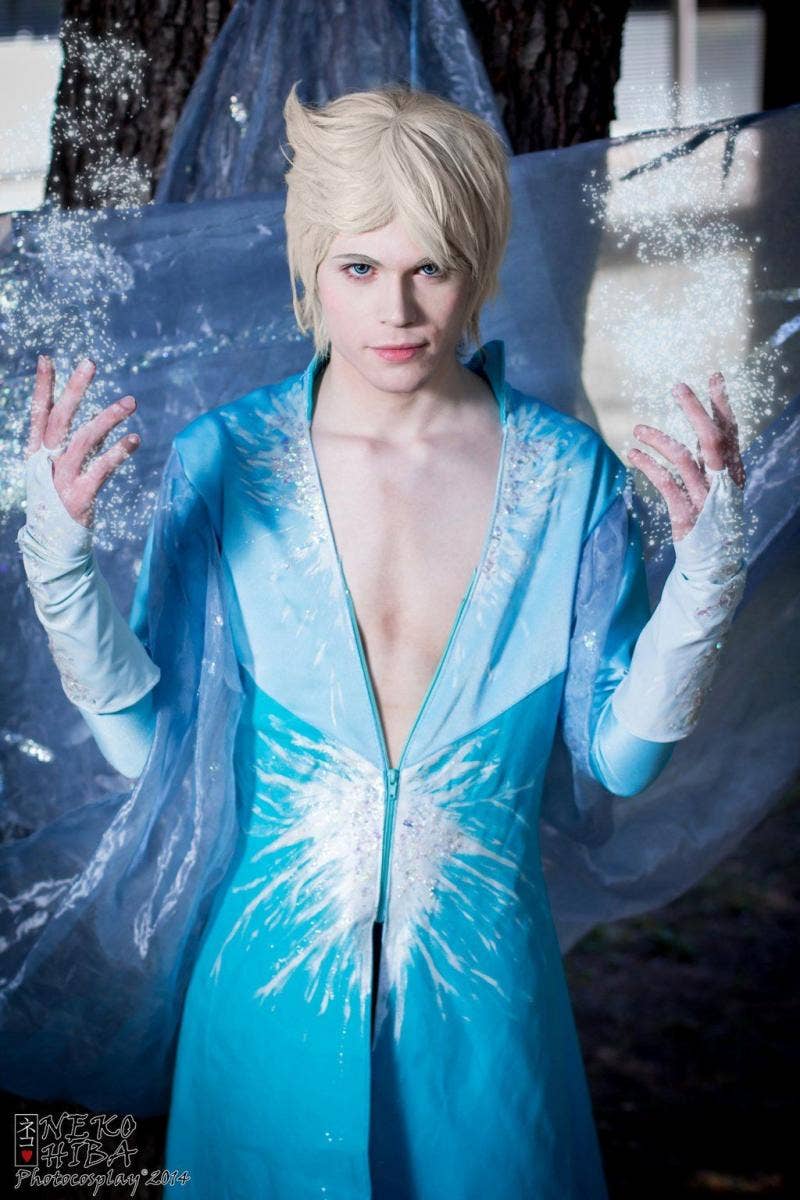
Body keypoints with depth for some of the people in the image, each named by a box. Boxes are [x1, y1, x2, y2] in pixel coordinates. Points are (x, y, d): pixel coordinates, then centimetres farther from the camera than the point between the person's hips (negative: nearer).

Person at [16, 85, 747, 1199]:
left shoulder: (569, 474, -8)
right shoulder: (223, 460, -10)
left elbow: (621, 755, -5)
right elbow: (138, 737, -8)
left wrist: (708, 567, -18)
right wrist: (59, 552, -21)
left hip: (483, 981, 1)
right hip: (278, 976, 0)